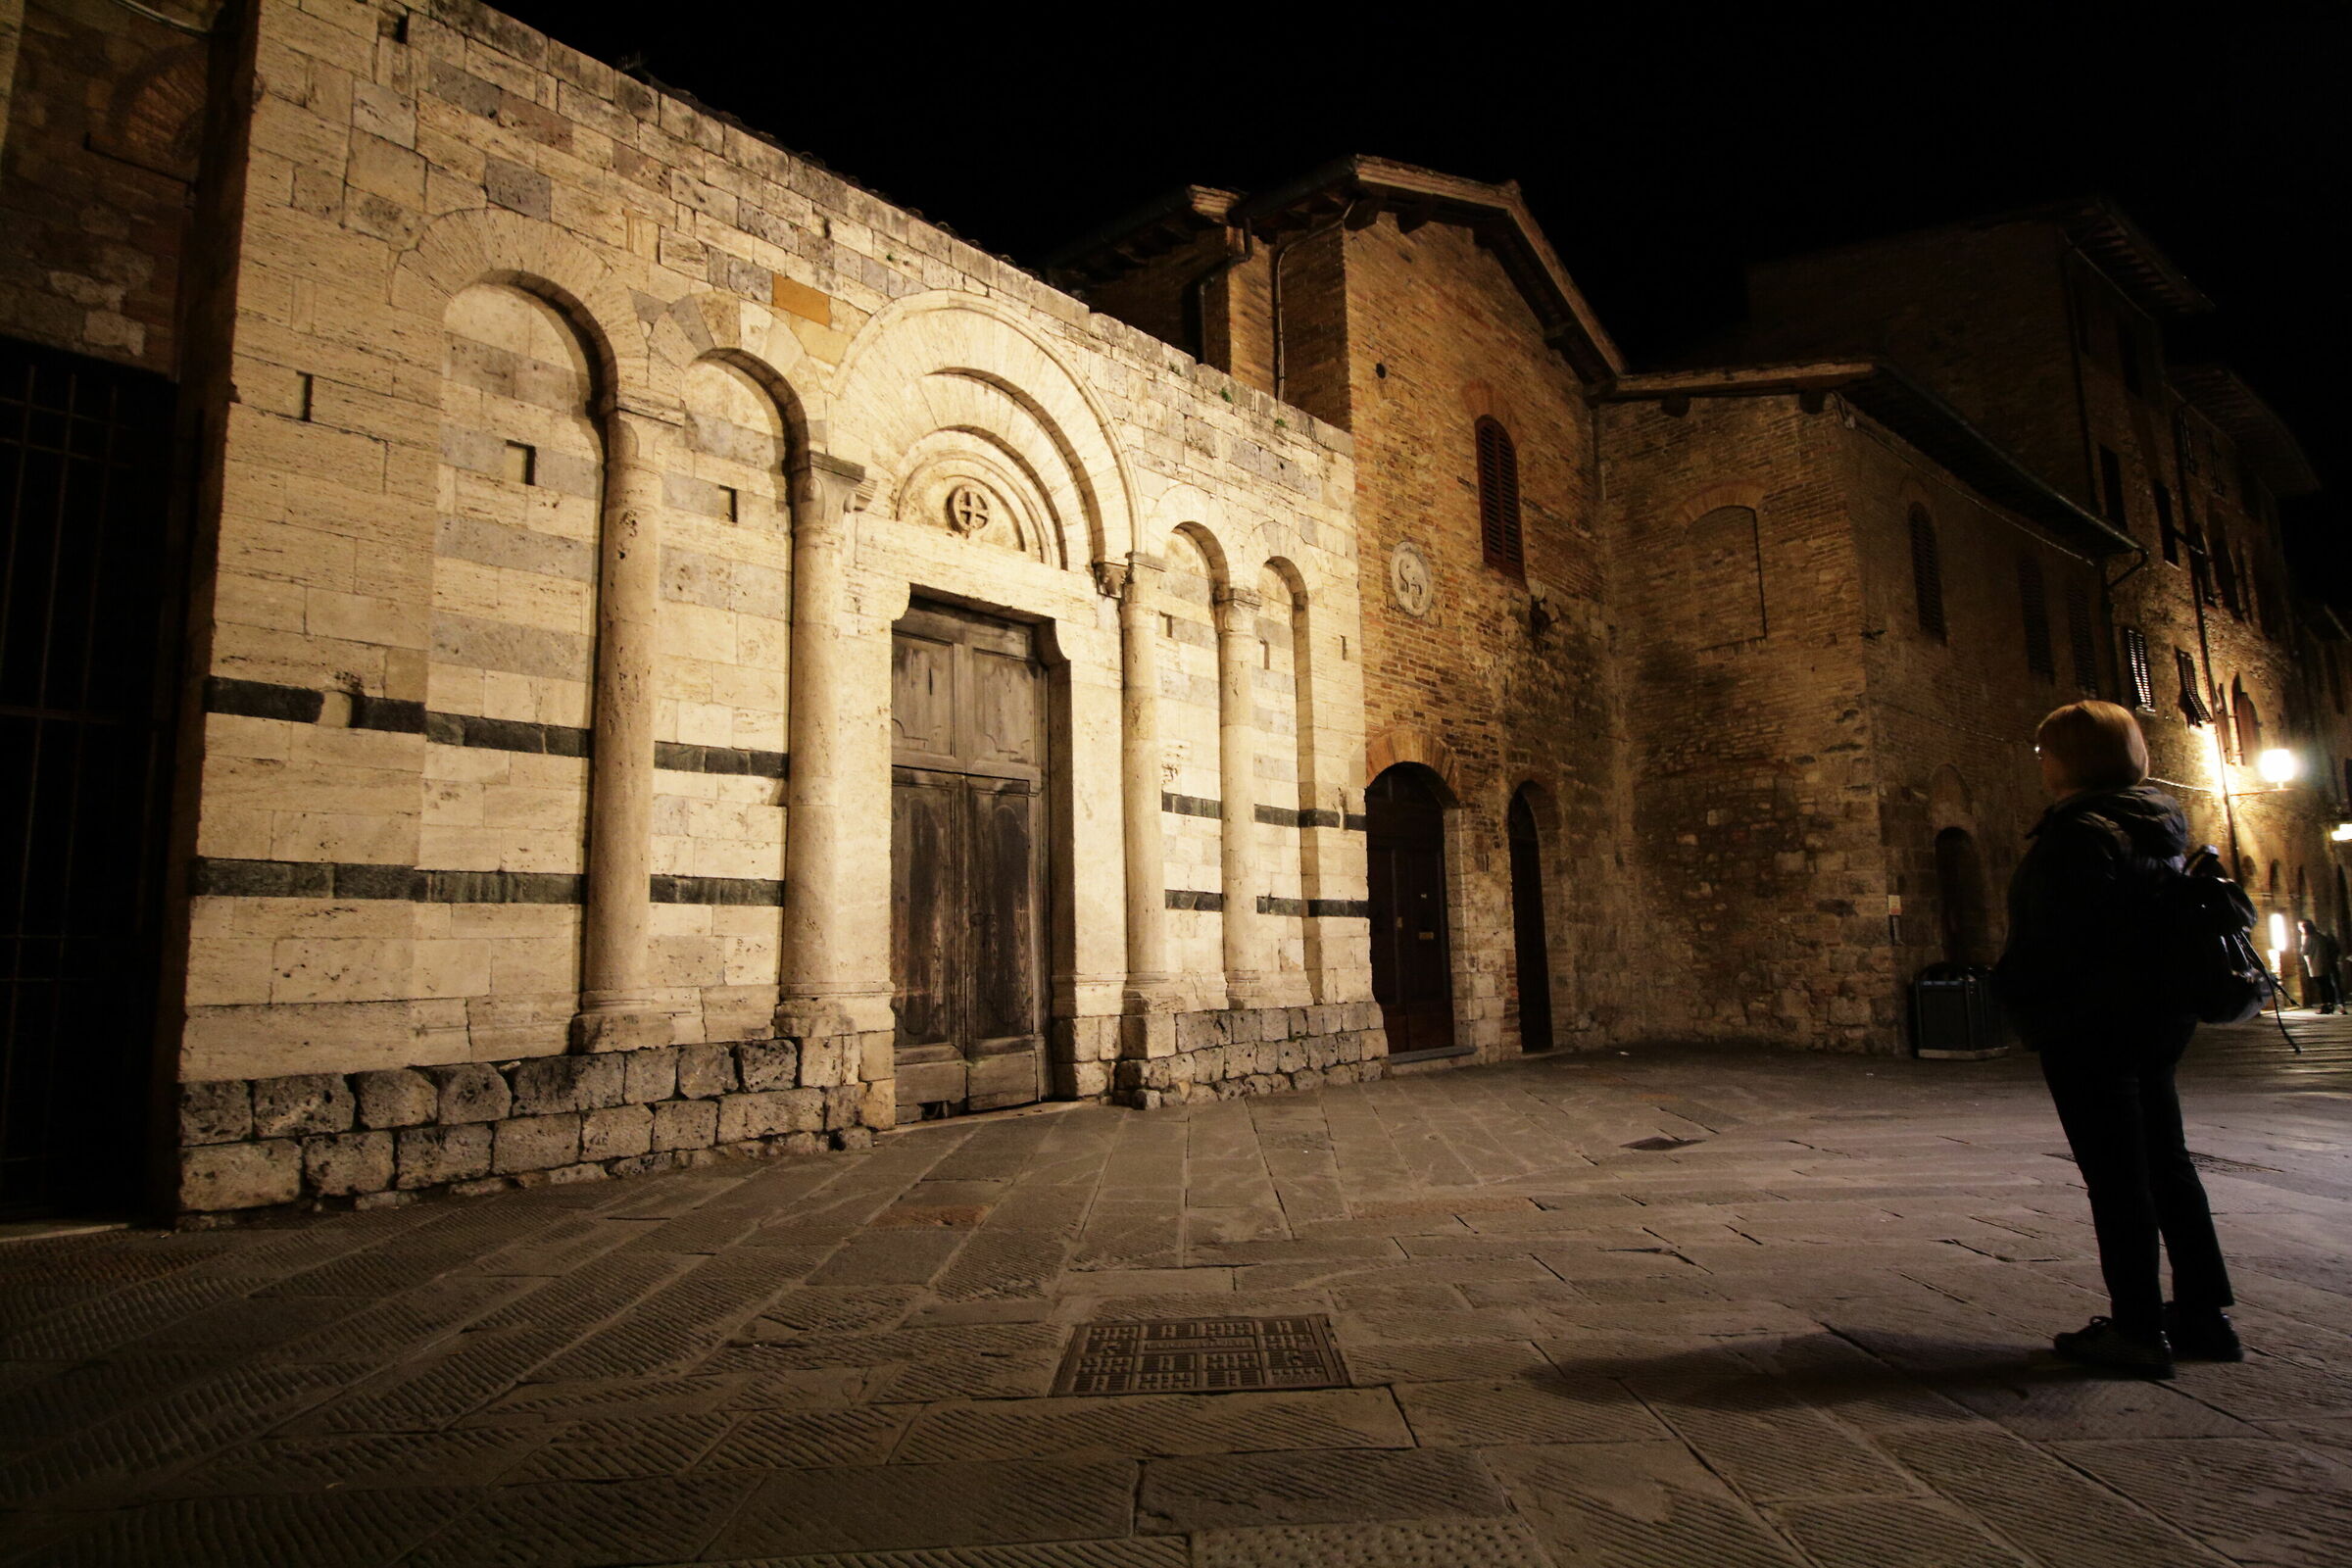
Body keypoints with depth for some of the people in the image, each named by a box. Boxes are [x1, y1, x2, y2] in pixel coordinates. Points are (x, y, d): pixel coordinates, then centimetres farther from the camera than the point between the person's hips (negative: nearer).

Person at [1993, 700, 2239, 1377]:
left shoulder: (2076, 832, -17)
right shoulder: (2158, 824, 12)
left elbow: (2050, 939, -20)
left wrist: (2013, 994, -6)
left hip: (2090, 1022, -9)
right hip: (2160, 1016, 9)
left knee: (2114, 1173, -3)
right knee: (2165, 1161, 16)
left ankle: (2137, 1328, 4)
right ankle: (2205, 1314, 23)